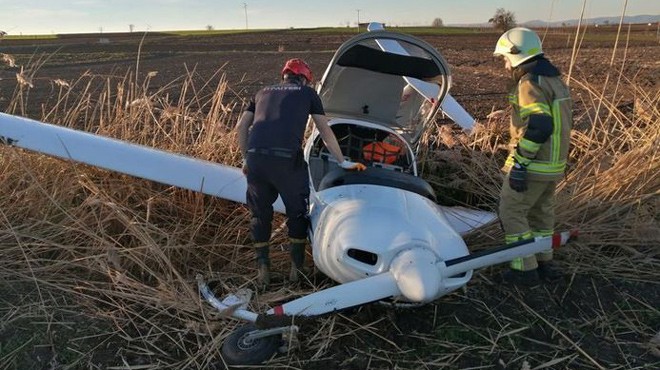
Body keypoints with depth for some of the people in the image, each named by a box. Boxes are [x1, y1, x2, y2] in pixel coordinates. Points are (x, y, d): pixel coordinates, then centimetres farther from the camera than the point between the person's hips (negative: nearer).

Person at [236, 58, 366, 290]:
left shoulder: (264, 92, 27)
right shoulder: (307, 93, 19)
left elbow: (241, 126, 18)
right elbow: (325, 132, 19)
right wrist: (343, 162, 26)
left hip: (256, 157, 3)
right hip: (287, 159, -3)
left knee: (260, 214, 19)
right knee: (297, 213, 17)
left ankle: (263, 270, 21)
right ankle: (297, 268, 24)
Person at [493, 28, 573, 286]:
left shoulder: (530, 83, -17)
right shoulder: (555, 81, 13)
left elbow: (538, 126, -28)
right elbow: (559, 123, 16)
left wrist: (519, 162, -24)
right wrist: (557, 158, 21)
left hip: (532, 166, -9)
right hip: (554, 165, 9)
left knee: (511, 213, 2)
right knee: (541, 212, 21)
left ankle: (525, 269, 8)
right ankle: (544, 263, 32)